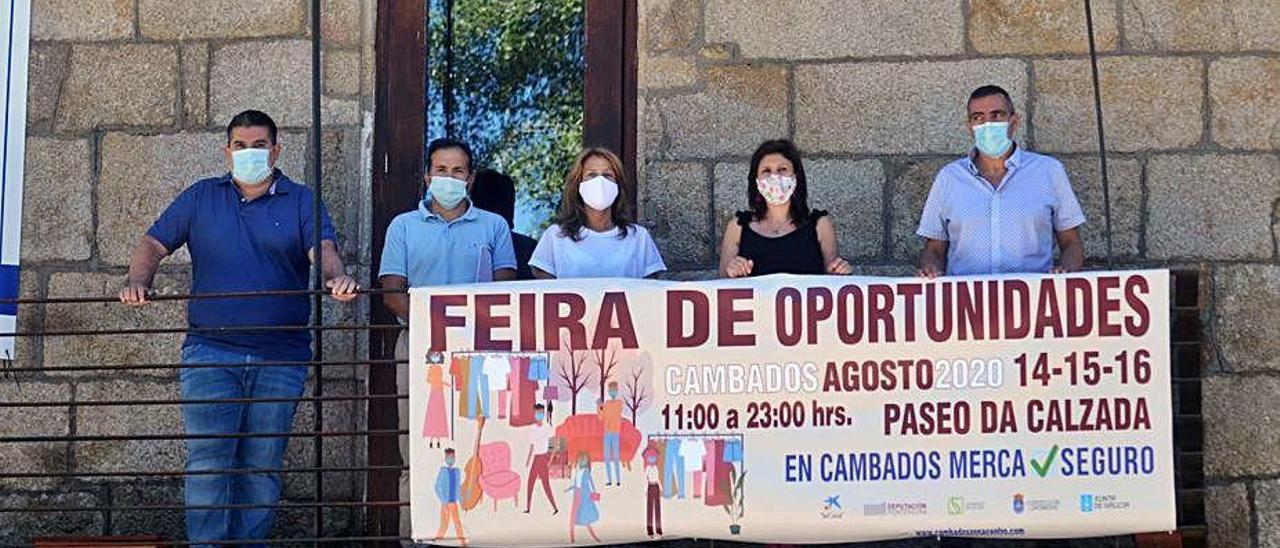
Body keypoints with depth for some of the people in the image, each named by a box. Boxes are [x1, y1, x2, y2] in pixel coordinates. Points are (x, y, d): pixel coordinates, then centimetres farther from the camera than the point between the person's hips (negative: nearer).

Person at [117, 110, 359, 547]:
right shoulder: (200, 198, 13)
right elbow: (154, 244, 11)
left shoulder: (301, 201, 9)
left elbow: (323, 249, -6)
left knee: (262, 467, 6)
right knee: (207, 462, -8)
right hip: (210, 352, 0)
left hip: (280, 359, 0)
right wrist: (138, 282, -10)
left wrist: (337, 277, -29)